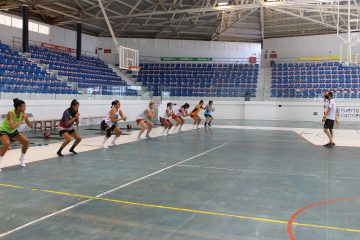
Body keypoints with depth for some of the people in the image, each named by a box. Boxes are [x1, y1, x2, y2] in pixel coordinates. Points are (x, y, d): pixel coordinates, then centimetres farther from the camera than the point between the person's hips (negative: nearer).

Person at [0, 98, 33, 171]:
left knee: (26, 141, -3)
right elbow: (12, 126, -45)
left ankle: (22, 159, 18)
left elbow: (31, 126, -13)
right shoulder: (11, 113, -33)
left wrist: (26, 118, -28)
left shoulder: (23, 114, -16)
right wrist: (22, 120, -39)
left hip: (12, 131, 6)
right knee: (7, 143, -33)